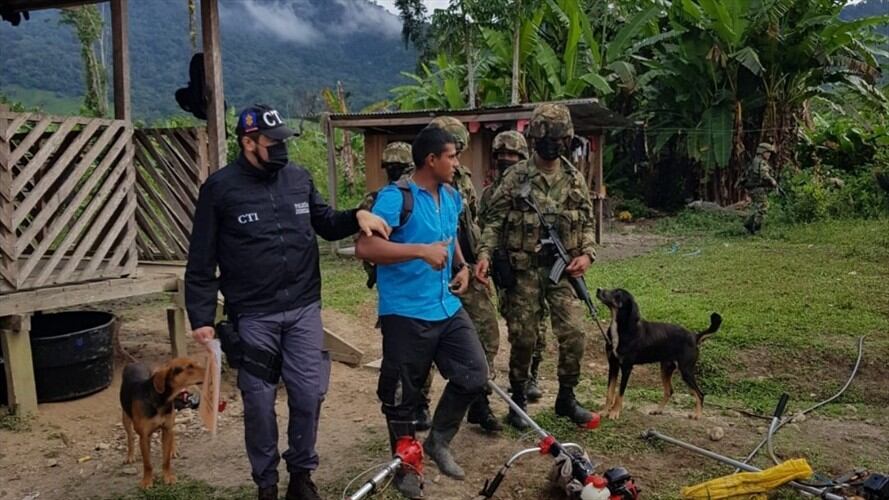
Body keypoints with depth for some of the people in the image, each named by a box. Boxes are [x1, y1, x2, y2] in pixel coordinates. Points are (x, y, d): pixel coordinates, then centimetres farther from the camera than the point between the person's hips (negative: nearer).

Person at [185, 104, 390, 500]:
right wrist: (202, 318, -7)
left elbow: (325, 224, 18)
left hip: (303, 309, 3)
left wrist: (357, 216, -2)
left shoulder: (298, 177, 4)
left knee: (309, 394, 6)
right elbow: (201, 263, -4)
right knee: (259, 402, 8)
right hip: (253, 317, -3)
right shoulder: (220, 188, -6)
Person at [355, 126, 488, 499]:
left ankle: (438, 441, 27)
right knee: (402, 394, 6)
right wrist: (420, 251, -30)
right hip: (406, 313, -7)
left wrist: (462, 267, 10)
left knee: (475, 374, 5)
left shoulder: (451, 197, 9)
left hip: (447, 308, 7)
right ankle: (406, 467, 27)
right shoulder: (395, 197, -16)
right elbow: (364, 247, -26)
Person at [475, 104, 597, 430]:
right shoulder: (516, 176, -3)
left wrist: (587, 254, -4)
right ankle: (518, 400, 23)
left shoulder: (575, 179, 7)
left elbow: (587, 223, 12)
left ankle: (566, 399, 17)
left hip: (562, 268, 3)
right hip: (524, 268, -2)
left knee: (573, 333, -3)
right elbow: (494, 219, -3)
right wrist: (485, 253, -17)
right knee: (523, 338, 4)